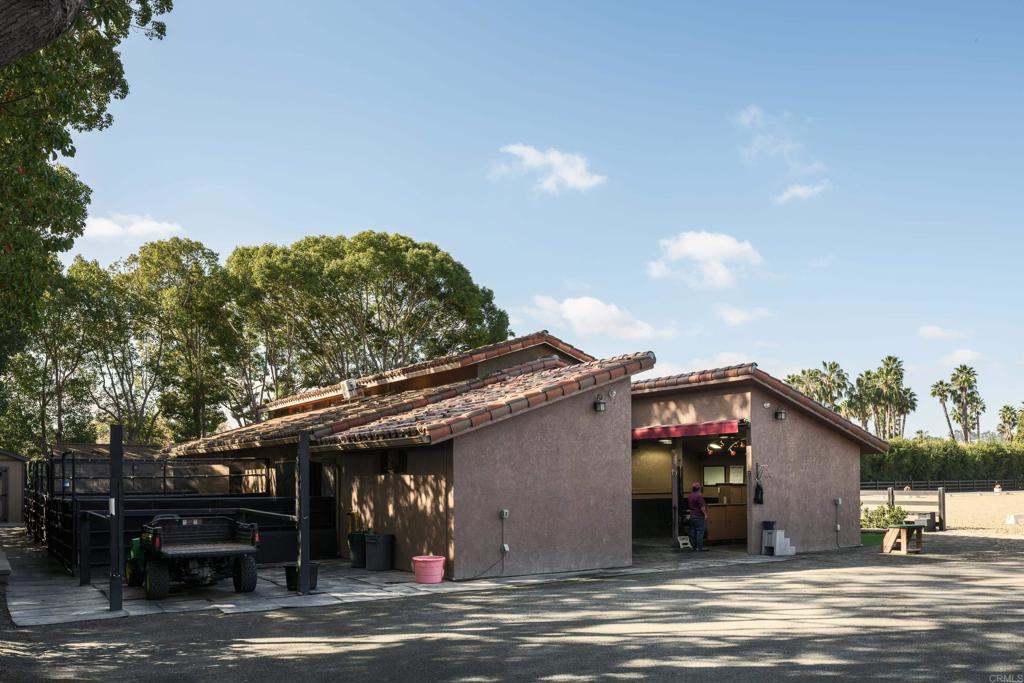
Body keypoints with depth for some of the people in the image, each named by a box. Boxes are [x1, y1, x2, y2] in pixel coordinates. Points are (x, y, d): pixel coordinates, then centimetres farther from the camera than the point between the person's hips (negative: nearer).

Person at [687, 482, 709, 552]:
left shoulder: (689, 496, 10)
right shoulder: (699, 496, -17)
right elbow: (702, 507, -19)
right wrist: (705, 515, -12)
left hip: (692, 515, 9)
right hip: (699, 516, -9)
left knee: (693, 532, 8)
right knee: (700, 532, -7)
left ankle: (694, 547, 11)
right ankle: (700, 548, -8)